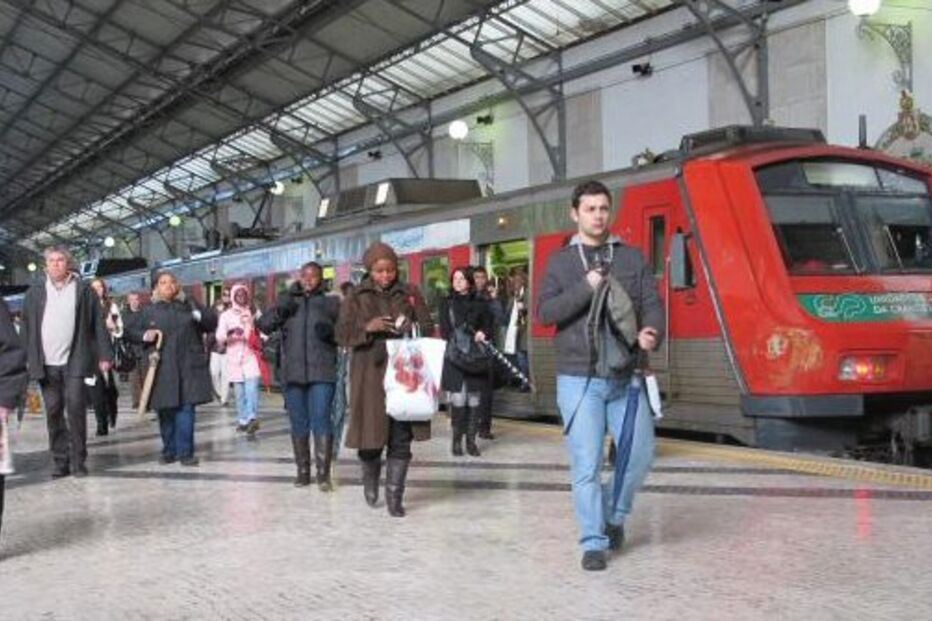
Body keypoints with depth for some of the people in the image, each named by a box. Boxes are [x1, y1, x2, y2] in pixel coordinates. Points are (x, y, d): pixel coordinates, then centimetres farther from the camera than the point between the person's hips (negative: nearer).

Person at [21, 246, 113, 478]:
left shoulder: (83, 290, 5)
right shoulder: (35, 293, 11)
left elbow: (98, 325, 3)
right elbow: (27, 329, 10)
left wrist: (105, 355, -3)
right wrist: (28, 360, 3)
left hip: (74, 362, -2)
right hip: (46, 363, 2)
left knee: (76, 410, -4)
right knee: (53, 413, 4)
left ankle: (78, 461, 4)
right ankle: (60, 461, 10)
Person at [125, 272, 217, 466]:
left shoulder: (189, 305, 12)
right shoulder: (149, 311, 10)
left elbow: (212, 322, 8)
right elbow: (131, 331, 12)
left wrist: (199, 315, -10)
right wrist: (144, 335, -8)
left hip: (189, 366, -1)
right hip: (162, 367, 1)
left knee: (186, 408, -6)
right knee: (165, 410, 4)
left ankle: (185, 452, -1)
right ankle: (169, 451, 17)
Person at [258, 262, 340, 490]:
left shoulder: (331, 302, 6)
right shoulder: (288, 301, 12)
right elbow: (263, 325, 7)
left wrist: (331, 332, -15)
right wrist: (279, 311, -10)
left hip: (321, 372, -3)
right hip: (293, 373, 3)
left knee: (321, 421, -10)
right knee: (298, 424, 8)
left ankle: (323, 474, -7)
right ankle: (302, 471, 17)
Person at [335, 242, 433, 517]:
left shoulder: (410, 295, 9)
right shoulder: (356, 298, 6)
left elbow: (428, 329, 8)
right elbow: (342, 334, 2)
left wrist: (413, 329, -14)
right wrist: (367, 327, -16)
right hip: (370, 375, -1)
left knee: (401, 439, -2)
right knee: (371, 436, 1)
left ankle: (394, 496, 8)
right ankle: (370, 478, 33)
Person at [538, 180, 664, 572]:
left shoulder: (632, 258, 10)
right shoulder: (560, 263, 6)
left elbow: (652, 304, 4)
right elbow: (545, 313, -4)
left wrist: (651, 333, -18)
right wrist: (586, 288, -16)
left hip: (626, 378, 2)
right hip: (579, 380, -2)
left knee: (640, 453, 3)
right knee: (586, 465, -2)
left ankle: (614, 516, 28)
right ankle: (594, 543, 9)